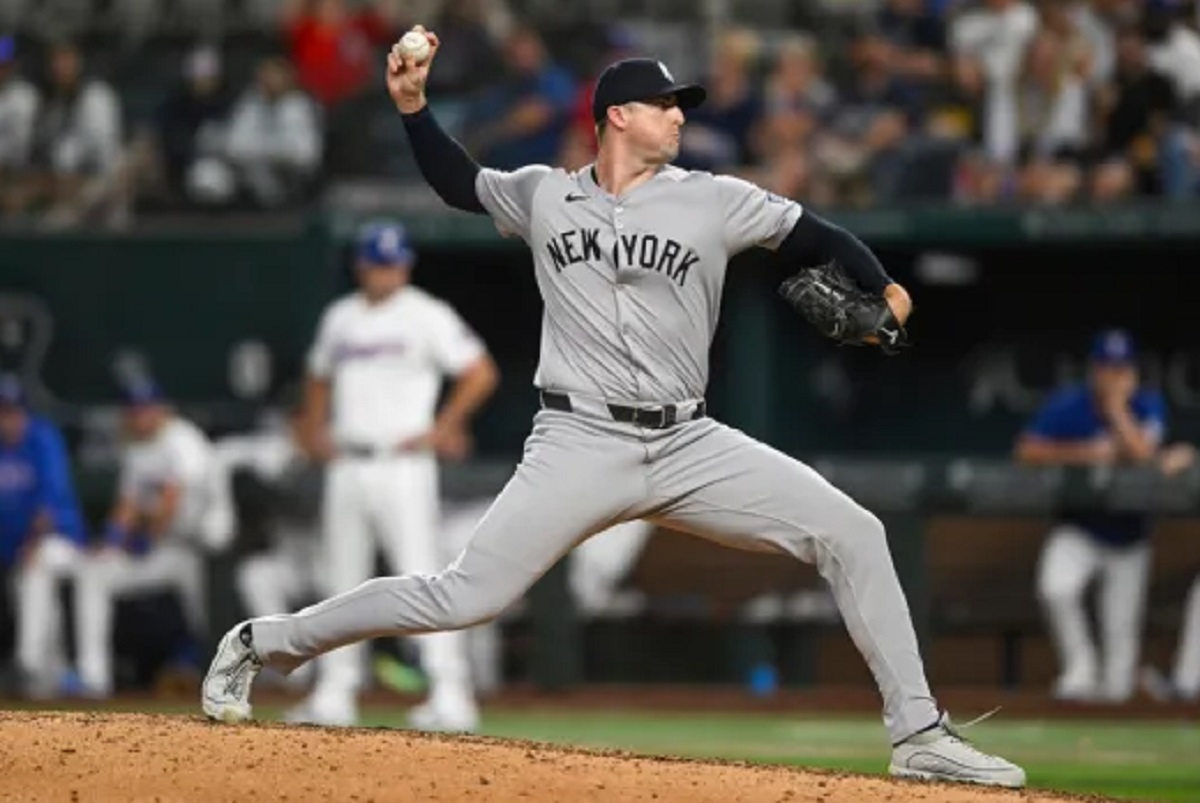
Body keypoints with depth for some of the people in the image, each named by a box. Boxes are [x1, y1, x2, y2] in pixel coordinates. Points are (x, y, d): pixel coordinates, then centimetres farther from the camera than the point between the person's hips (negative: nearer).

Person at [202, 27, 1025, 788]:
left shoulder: (713, 201, 4)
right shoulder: (542, 195, 7)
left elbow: (818, 236, 8)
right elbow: (459, 183, 24)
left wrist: (882, 290, -7)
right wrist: (413, 105, 12)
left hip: (689, 445, 2)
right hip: (579, 444, -2)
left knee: (852, 534, -12)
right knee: (464, 598, -11)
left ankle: (919, 735, -6)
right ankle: (262, 645, 6)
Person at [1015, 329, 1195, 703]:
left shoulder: (1148, 405, -7)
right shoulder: (1068, 405, -9)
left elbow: (1142, 453, -23)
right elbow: (1027, 451, -14)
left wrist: (1116, 405, -22)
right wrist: (1082, 453, -24)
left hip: (1128, 535, 1)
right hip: (1079, 528, -1)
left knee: (1122, 631, 2)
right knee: (1055, 588, -29)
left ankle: (1113, 684, 23)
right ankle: (1080, 668, -12)